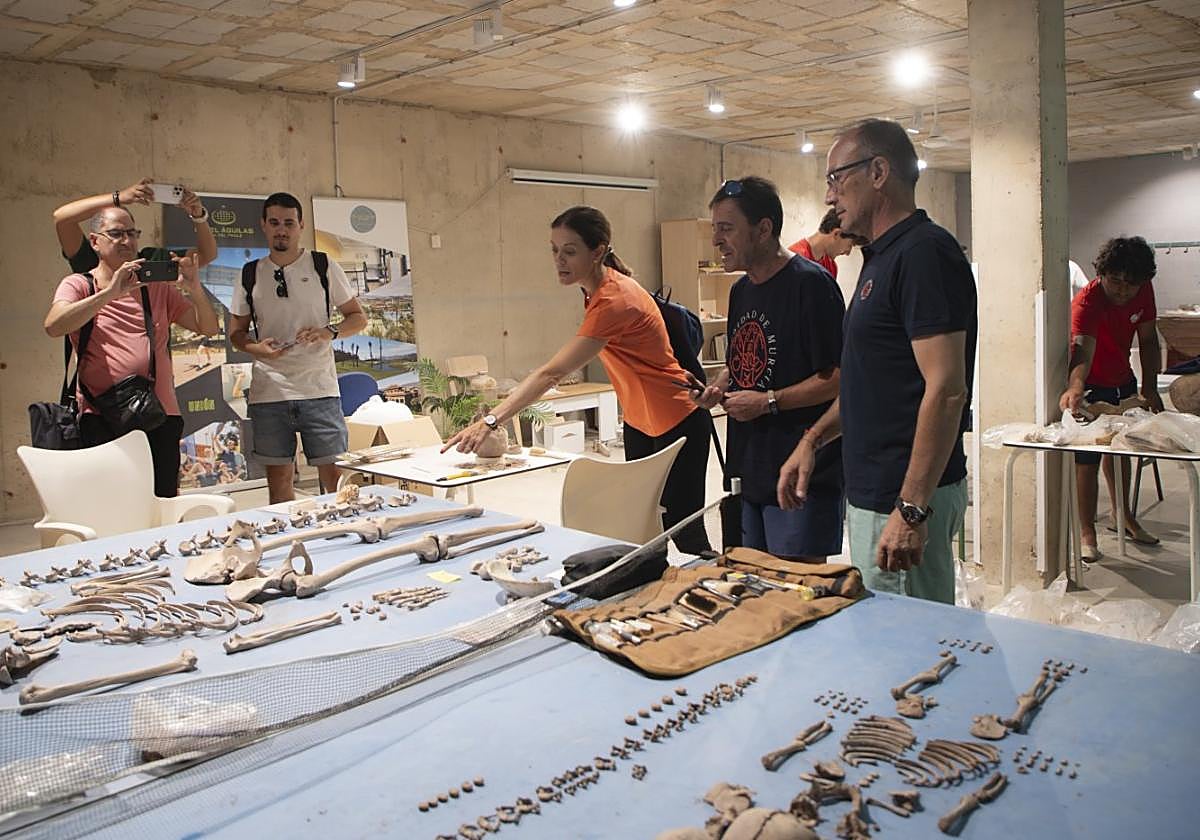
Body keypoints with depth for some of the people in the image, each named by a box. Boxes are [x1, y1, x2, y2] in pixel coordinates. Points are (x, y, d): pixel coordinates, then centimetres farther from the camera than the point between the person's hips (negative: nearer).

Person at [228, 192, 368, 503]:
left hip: (319, 388, -2)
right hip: (269, 392, 2)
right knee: (278, 479, 8)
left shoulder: (324, 267, 4)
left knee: (334, 475, -1)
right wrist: (256, 348, -8)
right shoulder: (251, 274, 9)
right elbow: (236, 332, 14)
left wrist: (329, 332, -14)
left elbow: (358, 318, 6)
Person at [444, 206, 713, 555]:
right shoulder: (600, 287, -1)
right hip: (639, 422, 9)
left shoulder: (614, 301, -29)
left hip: (678, 424, -9)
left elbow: (551, 373, -36)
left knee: (682, 529, 0)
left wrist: (490, 421, -41)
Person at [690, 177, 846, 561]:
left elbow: (838, 377, -19)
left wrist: (769, 402, -19)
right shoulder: (741, 290, 13)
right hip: (750, 470, 9)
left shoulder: (811, 283, -14)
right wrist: (717, 386, 5)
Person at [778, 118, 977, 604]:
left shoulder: (924, 252, -16)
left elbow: (946, 390, -23)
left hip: (905, 498, -10)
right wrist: (813, 440, 14)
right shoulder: (882, 257, 16)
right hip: (872, 492, 10)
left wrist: (912, 510, -25)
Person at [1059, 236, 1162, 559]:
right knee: (1087, 459, -9)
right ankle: (1087, 531, 3)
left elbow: (1147, 339, 0)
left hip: (1122, 382, 7)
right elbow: (1082, 347, -48)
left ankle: (1122, 515, 40)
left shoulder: (1144, 290, -10)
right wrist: (1075, 387, -66)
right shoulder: (1087, 301, -31)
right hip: (1090, 387, -7)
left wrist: (1149, 387, -6)